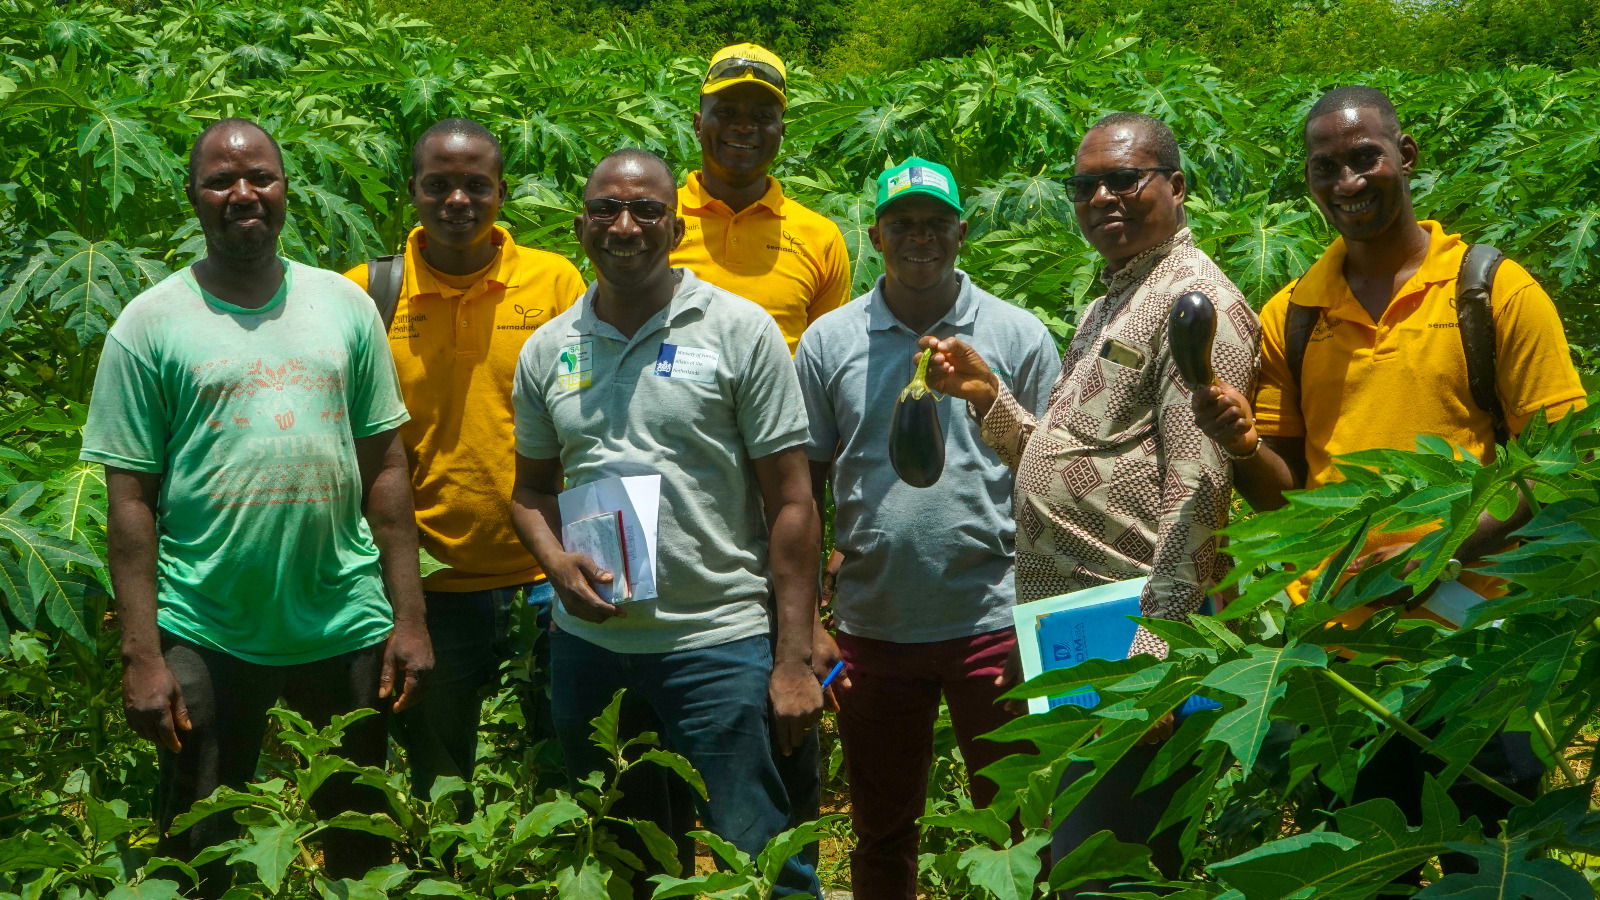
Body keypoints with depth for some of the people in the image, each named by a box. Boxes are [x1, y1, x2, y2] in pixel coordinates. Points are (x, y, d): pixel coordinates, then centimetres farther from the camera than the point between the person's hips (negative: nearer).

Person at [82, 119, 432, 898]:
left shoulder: (345, 306, 6)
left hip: (348, 625, 2)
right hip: (205, 636, -2)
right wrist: (141, 654, -9)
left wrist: (409, 616, 3)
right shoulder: (150, 324, -2)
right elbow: (130, 499, -3)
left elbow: (385, 468, 7)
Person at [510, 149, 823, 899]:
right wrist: (558, 563, -6)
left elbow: (790, 503, -6)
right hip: (587, 645, 5)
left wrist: (794, 659, -11)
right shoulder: (547, 351, 8)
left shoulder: (740, 331, -5)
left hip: (715, 644, -4)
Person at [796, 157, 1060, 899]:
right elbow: (803, 489, 6)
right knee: (881, 830, 14)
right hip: (872, 623, 2)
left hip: (994, 619, -1)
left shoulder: (1020, 336, 1)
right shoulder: (828, 343, 4)